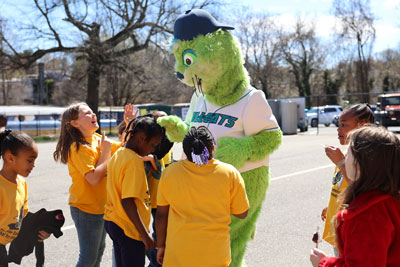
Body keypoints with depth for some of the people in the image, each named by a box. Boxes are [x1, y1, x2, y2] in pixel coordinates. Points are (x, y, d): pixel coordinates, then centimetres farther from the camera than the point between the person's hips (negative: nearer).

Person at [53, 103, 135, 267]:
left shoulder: (97, 139, 4)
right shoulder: (78, 147, -21)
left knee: (99, 249, 22)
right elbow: (94, 178, -29)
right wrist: (106, 151, -20)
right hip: (86, 209, -8)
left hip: (100, 206, 8)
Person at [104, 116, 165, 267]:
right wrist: (145, 235, -21)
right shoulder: (134, 161, -20)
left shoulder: (118, 153, 6)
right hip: (129, 229, -9)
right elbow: (127, 202, -25)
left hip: (112, 222, 9)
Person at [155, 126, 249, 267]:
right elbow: (242, 213, 1)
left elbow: (161, 214, 1)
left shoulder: (169, 172, -5)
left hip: (178, 253, 1)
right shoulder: (230, 173, -8)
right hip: (215, 254, 0)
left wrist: (161, 245, 13)